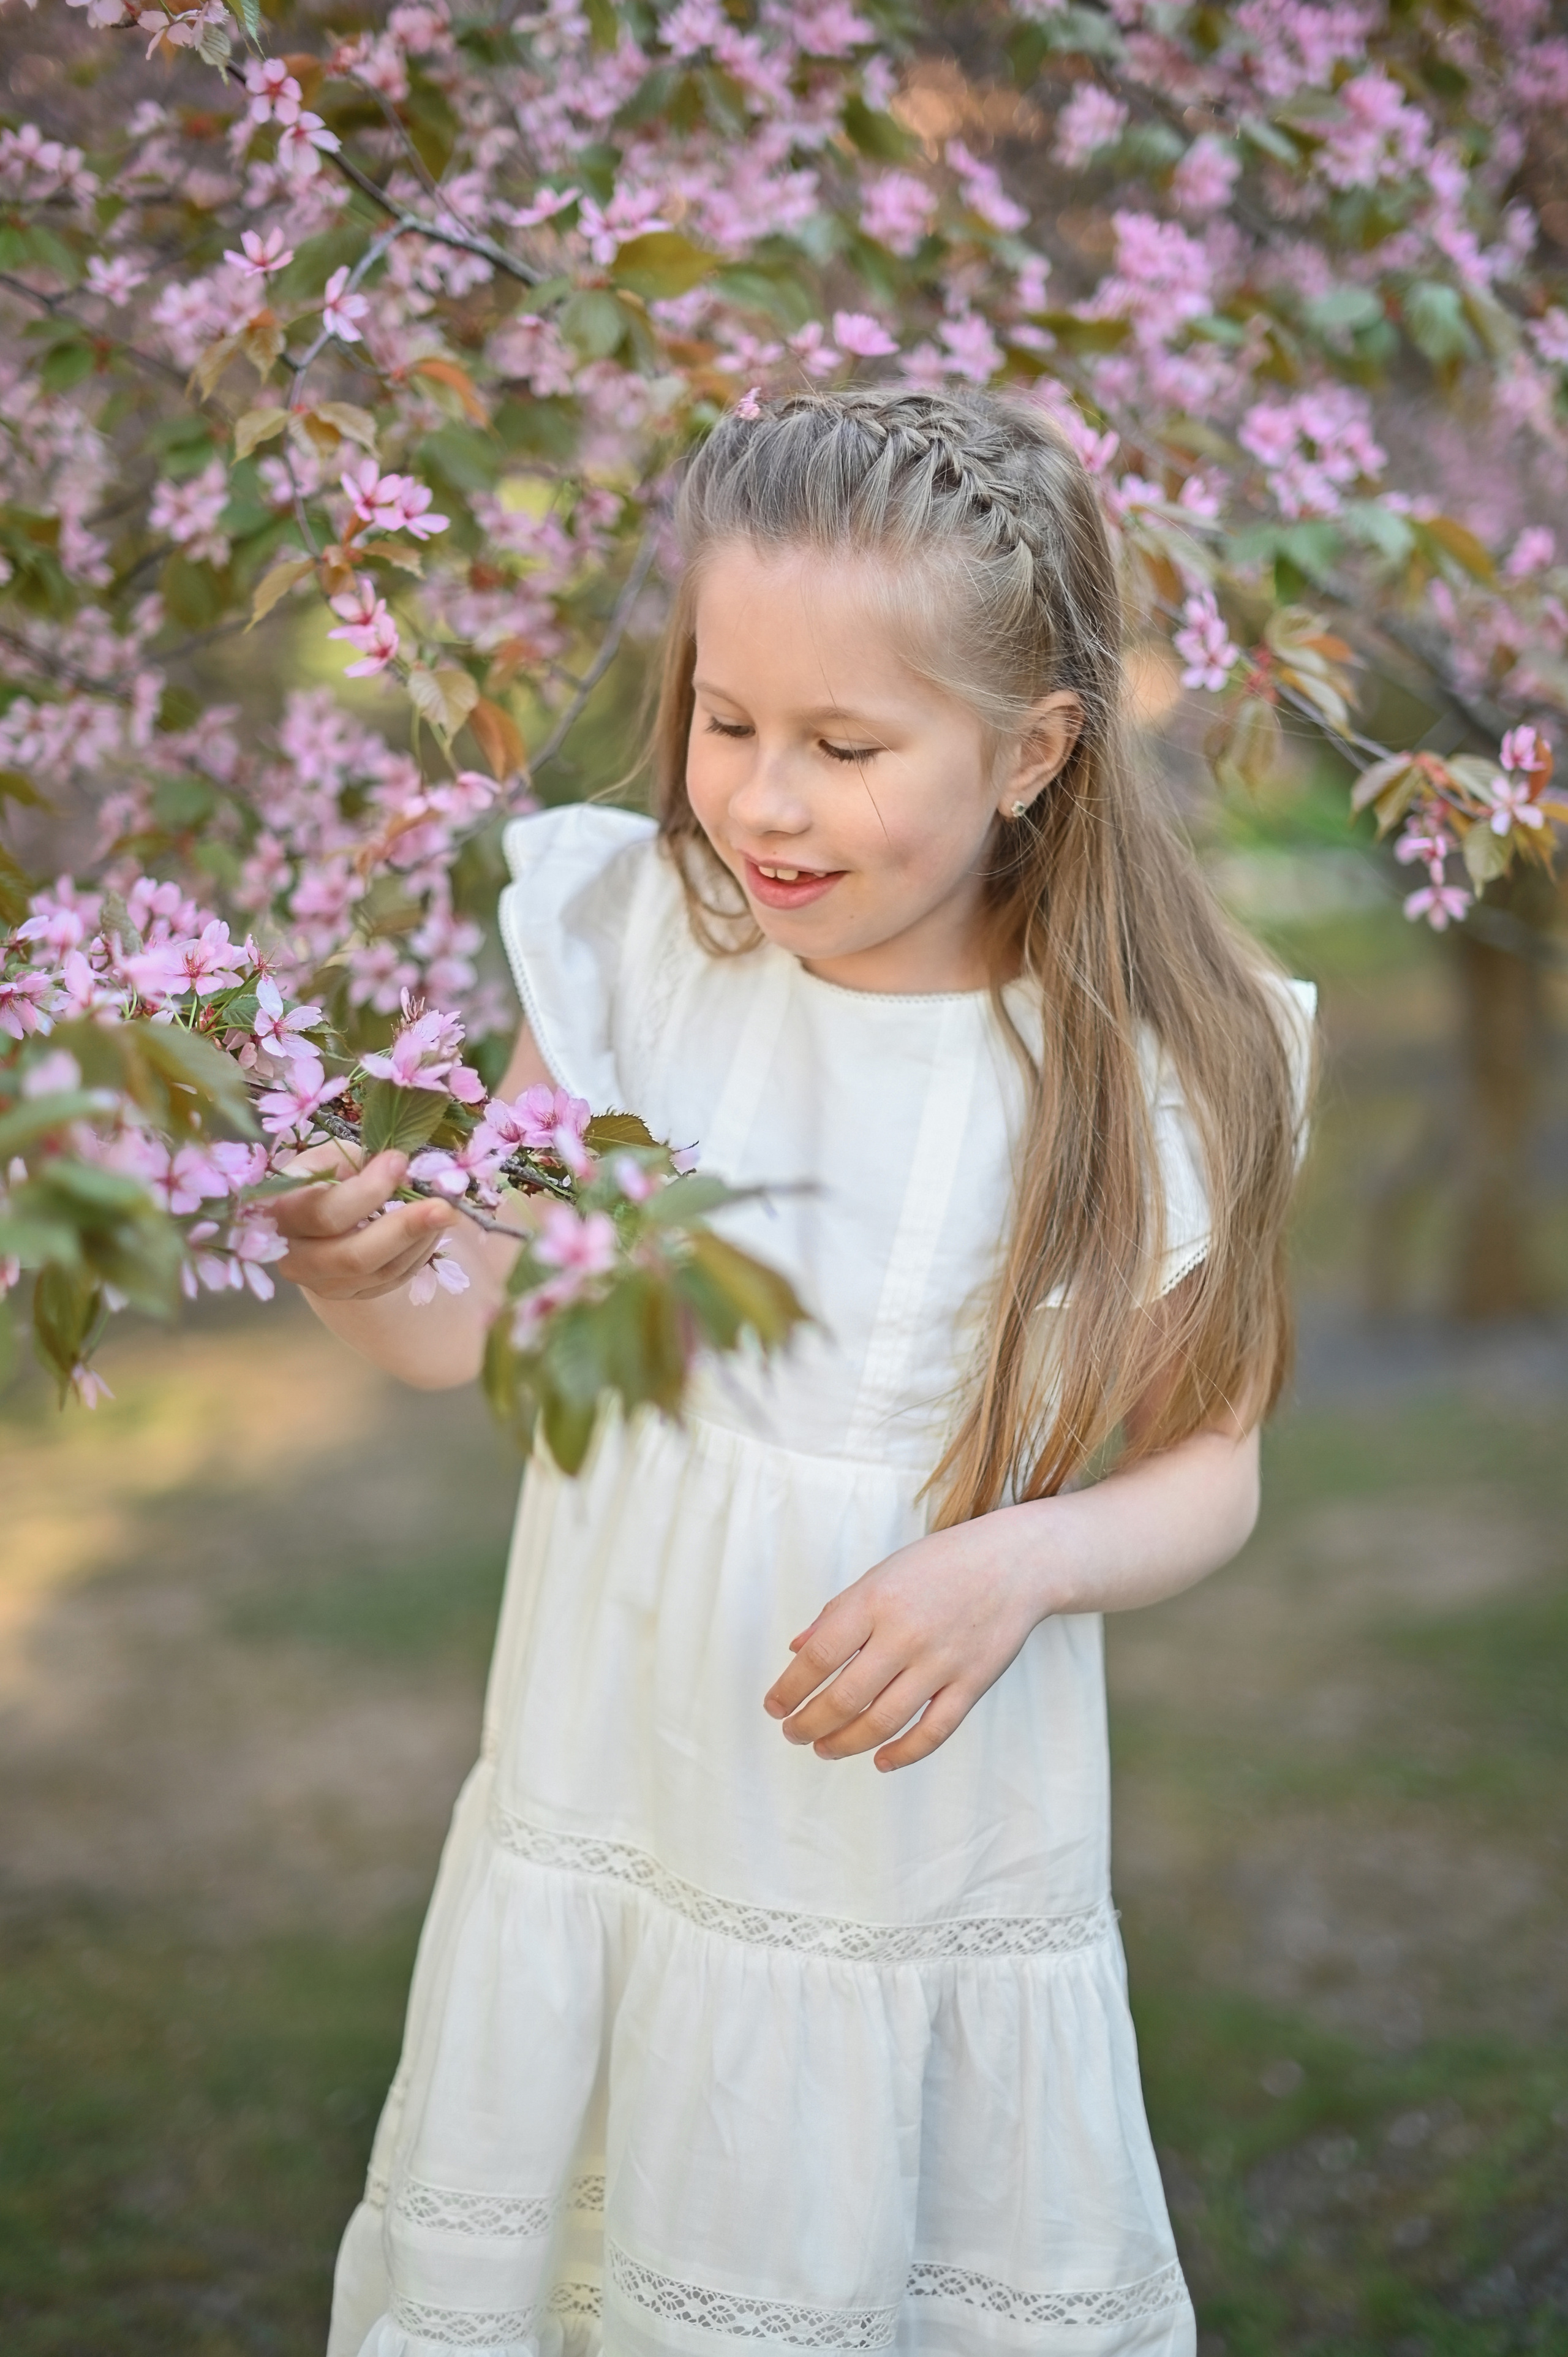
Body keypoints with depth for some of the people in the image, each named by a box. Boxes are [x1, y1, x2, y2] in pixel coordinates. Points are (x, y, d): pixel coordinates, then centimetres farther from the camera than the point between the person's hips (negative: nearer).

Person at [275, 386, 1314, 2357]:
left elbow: (1210, 1467, -2)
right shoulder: (628, 943, -8)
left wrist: (1025, 1558, -21)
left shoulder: (1146, 1074, -12)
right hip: (616, 1815, 2)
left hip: (943, 1878, -1)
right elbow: (494, 1326, -1)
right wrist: (356, 1274, -22)